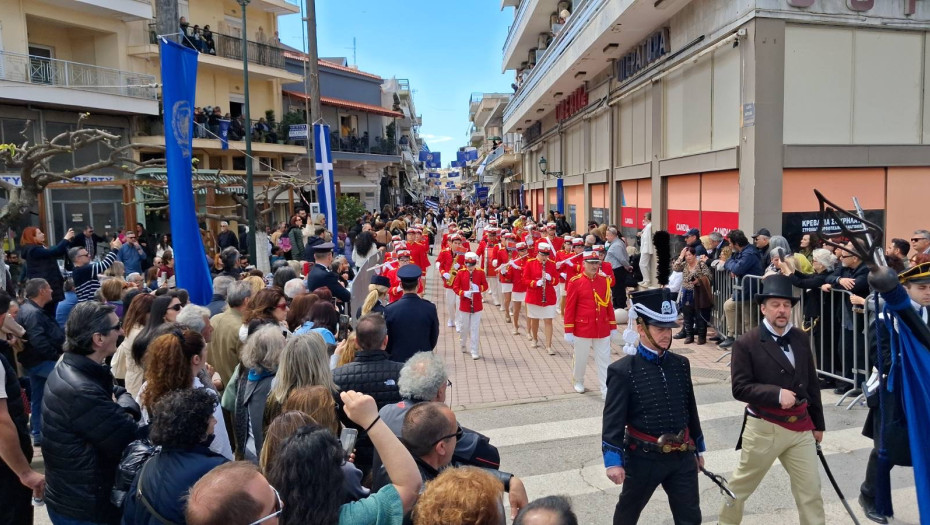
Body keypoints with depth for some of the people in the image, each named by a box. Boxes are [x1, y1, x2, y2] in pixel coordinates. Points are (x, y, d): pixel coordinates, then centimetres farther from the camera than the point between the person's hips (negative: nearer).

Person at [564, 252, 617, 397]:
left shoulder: (604, 280, 2)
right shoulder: (575, 282, -9)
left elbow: (609, 305, 8)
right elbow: (569, 308, -8)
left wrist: (613, 327, 9)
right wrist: (568, 331, -8)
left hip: (602, 329, 3)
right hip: (582, 329, -3)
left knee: (604, 360, 6)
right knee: (581, 358, 14)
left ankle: (606, 391, 13)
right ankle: (579, 382, 38)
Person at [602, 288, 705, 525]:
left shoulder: (681, 364, 3)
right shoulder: (623, 370, -15)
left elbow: (690, 409, 12)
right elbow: (613, 419, -17)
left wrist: (697, 448, 17)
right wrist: (613, 460, -21)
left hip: (682, 455, 5)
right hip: (643, 457, -4)